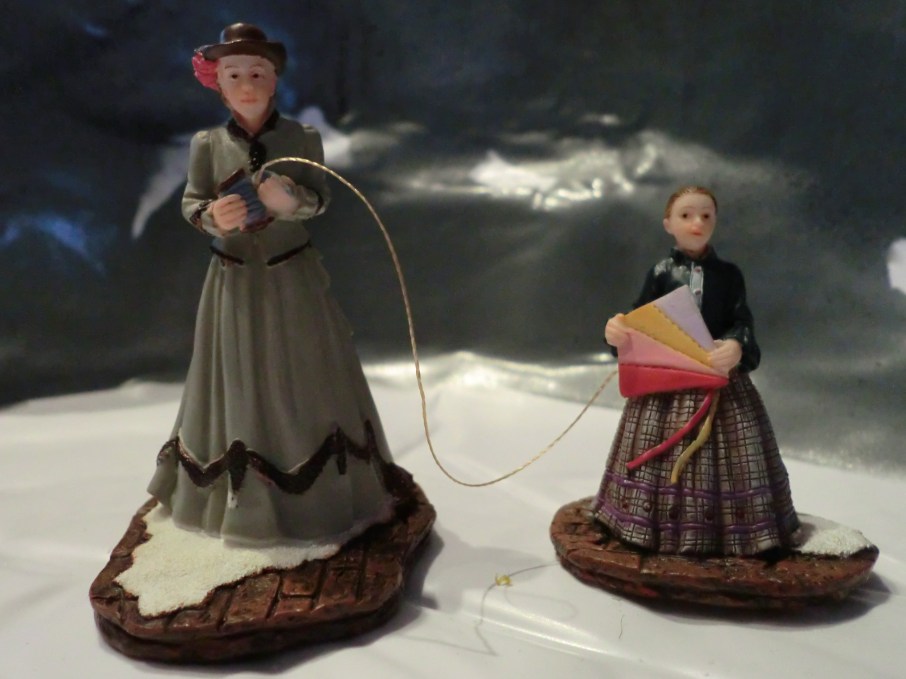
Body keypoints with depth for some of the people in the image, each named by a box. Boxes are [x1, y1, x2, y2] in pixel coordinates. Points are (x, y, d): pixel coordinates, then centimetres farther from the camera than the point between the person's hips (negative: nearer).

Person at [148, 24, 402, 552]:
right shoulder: (208, 144, -2)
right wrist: (212, 216, -22)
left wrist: (294, 200, -27)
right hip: (236, 283, 1)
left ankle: (326, 495, 21)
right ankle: (250, 498, 25)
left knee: (306, 381, 6)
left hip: (294, 279, -1)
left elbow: (322, 199, -5)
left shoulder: (302, 138, -4)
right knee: (241, 384, 8)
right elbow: (190, 201, 1)